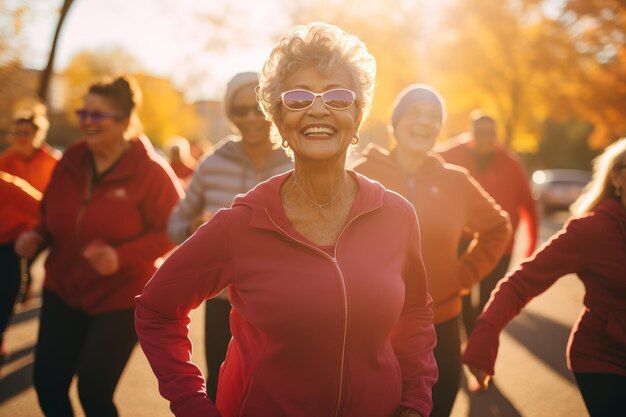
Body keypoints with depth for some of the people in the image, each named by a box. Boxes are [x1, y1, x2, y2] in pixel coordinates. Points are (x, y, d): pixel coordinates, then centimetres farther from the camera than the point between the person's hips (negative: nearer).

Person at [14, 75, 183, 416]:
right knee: (47, 383, 8)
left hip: (120, 300, -5)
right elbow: (52, 218, 12)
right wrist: (35, 237, -10)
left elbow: (173, 230, -15)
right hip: (62, 292, 5)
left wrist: (122, 256, -28)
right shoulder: (71, 161, 1)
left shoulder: (150, 171, -15)